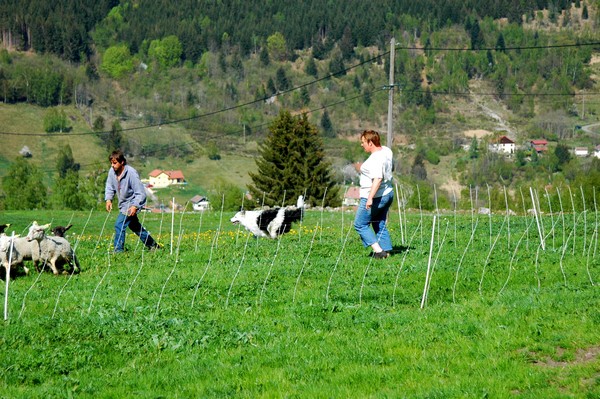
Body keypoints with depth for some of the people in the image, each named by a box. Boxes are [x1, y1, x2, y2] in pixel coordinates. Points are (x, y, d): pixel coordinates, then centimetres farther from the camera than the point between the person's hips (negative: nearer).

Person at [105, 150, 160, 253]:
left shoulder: (131, 173, -26)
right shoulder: (112, 171, -8)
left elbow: (141, 193, -22)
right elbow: (110, 187, 5)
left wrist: (135, 206, -32)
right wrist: (108, 199, -11)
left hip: (132, 204, -8)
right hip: (123, 204, 8)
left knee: (119, 225, -19)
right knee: (134, 226, 21)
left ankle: (118, 250, -12)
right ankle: (153, 245, 35)